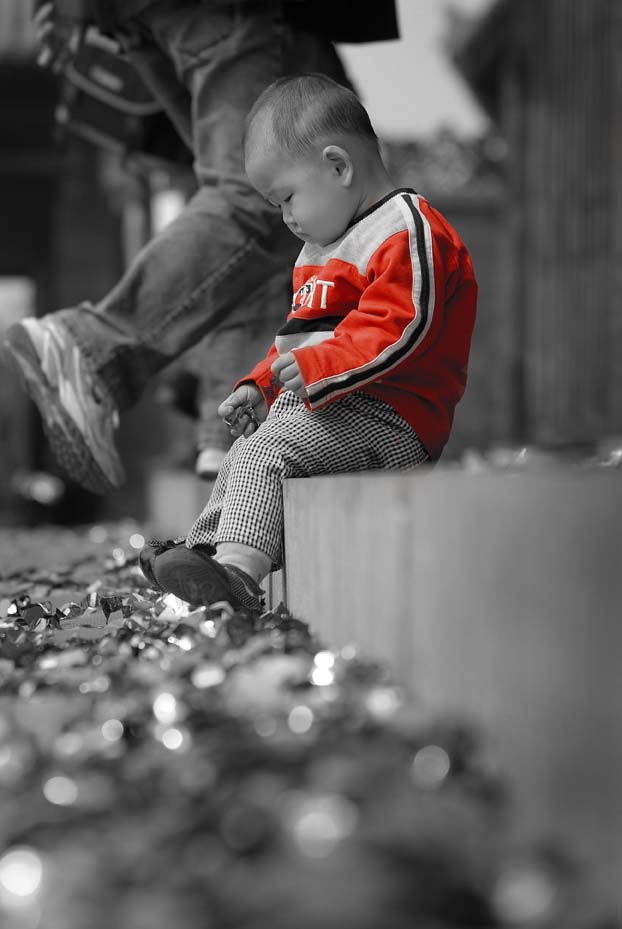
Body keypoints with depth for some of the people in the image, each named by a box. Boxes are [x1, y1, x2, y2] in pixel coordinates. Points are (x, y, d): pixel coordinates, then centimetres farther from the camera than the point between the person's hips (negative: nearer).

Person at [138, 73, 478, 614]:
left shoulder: (407, 231, -12)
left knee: (266, 451, -23)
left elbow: (399, 328, -25)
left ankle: (239, 569, -29)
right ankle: (206, 548, 17)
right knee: (244, 456, 17)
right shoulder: (327, 244, 23)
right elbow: (302, 337, 30)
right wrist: (260, 386, 17)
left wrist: (319, 367, -29)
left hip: (389, 419, -11)